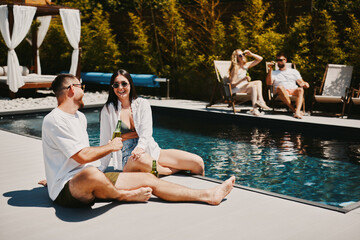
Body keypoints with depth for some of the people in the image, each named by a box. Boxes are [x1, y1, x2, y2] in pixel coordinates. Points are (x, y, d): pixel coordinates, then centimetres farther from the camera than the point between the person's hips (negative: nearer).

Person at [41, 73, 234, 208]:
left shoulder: (80, 117, 17)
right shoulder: (54, 120, -13)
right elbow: (82, 156, -20)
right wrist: (111, 146, -7)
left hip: (87, 183, 9)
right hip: (66, 189, -9)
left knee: (148, 179, 0)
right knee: (91, 175, -43)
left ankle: (207, 195, 3)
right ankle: (124, 196, -9)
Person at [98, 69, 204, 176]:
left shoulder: (142, 104, 8)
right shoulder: (108, 110, 4)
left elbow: (146, 132, -6)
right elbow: (105, 140, 6)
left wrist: (140, 147, -26)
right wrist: (103, 167, 2)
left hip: (151, 152, 2)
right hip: (128, 161, -2)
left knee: (197, 162, -15)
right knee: (140, 159, -42)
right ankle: (175, 170, -16)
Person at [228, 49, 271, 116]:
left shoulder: (246, 65, 9)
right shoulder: (235, 68, -14)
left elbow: (260, 59, 15)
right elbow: (232, 84, -19)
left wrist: (251, 54, -1)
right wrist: (243, 79, -30)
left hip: (244, 86, 9)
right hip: (236, 89, -9)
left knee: (258, 82, -2)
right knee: (253, 87, -28)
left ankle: (260, 100, -20)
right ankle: (255, 109, -35)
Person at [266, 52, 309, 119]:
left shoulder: (294, 71, 27)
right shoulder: (274, 73, 23)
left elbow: (300, 82, 16)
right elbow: (269, 83, 5)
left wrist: (305, 84, -8)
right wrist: (270, 70, -1)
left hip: (293, 91, 2)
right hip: (282, 93, -1)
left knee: (300, 90, -34)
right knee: (280, 87, -37)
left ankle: (297, 111, -51)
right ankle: (293, 109, -37)